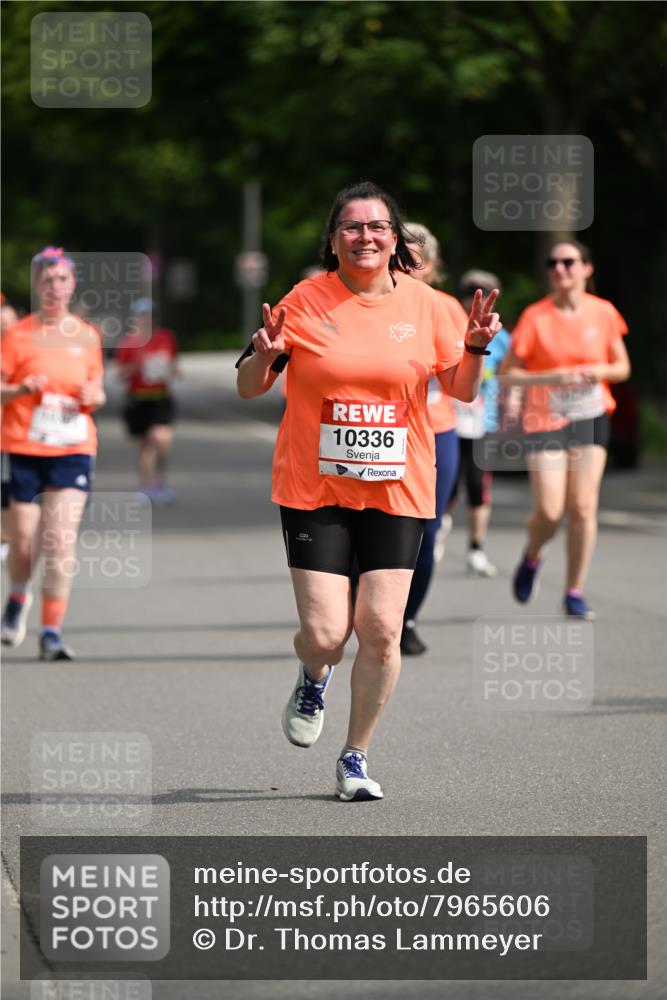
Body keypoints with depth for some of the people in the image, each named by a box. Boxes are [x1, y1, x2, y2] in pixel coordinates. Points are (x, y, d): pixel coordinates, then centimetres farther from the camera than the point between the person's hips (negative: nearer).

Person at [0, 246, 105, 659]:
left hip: (74, 450, 1)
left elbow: (97, 391, 19)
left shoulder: (88, 336, 8)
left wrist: (94, 396, -4)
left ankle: (52, 632, -7)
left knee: (62, 541, -11)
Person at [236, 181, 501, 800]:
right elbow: (248, 388, 4)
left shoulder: (423, 303, 4)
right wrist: (264, 357, -18)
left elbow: (460, 389, 12)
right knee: (325, 633, -9)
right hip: (313, 489, -1)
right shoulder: (304, 302, -2)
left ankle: (355, 758, 13)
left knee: (381, 631, -5)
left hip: (397, 490, 1)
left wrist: (475, 348, -8)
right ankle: (313, 679, 30)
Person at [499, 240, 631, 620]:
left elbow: (622, 368, 10)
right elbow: (507, 373, -6)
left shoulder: (604, 313, 0)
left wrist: (599, 371, -12)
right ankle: (532, 558, 25)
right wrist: (552, 377, -20)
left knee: (583, 507, -4)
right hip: (545, 419, -2)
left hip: (591, 418, 2)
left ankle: (575, 593, 7)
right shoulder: (535, 316, -8)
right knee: (550, 512, -9)